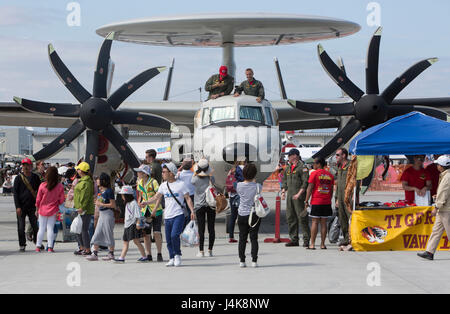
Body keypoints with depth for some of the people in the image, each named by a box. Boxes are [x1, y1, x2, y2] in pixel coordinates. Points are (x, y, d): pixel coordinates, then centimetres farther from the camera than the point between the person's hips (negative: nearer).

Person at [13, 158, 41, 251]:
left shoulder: (35, 177, 5)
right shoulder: (18, 178, -2)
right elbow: (15, 193, -3)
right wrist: (17, 207, -11)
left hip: (32, 206, 1)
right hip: (21, 207, -1)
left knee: (36, 226, 0)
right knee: (21, 227, 1)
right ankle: (22, 245, 11)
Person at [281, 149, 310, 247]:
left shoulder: (302, 167, -7)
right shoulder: (288, 168, 18)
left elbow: (305, 182, -13)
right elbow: (285, 181, 25)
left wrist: (299, 194, -19)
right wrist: (283, 191, 12)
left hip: (299, 196, -8)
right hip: (289, 196, 8)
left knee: (302, 217, -8)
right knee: (290, 218, 7)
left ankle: (306, 239, -3)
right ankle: (294, 239, 12)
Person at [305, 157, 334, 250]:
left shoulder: (314, 173, -5)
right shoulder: (330, 175, 10)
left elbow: (310, 188, -7)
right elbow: (331, 190, 12)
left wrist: (306, 201, -3)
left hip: (316, 201, -4)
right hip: (327, 202, 4)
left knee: (315, 222, -2)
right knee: (323, 223, 6)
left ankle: (312, 244, -4)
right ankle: (322, 244, 6)